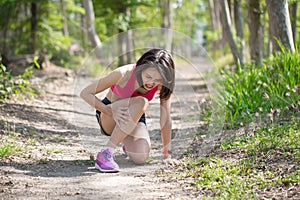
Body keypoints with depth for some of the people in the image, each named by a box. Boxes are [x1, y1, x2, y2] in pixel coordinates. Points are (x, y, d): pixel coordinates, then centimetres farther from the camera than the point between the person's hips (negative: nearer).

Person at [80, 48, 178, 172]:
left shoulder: (162, 85, -20)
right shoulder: (123, 74, -29)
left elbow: (166, 120, -13)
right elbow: (85, 93, -24)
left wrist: (166, 155, -10)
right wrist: (110, 111, -37)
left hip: (134, 119, 4)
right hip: (109, 119, -4)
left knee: (140, 158, -25)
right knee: (140, 103, -35)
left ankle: (128, 144, 15)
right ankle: (106, 154, -31)